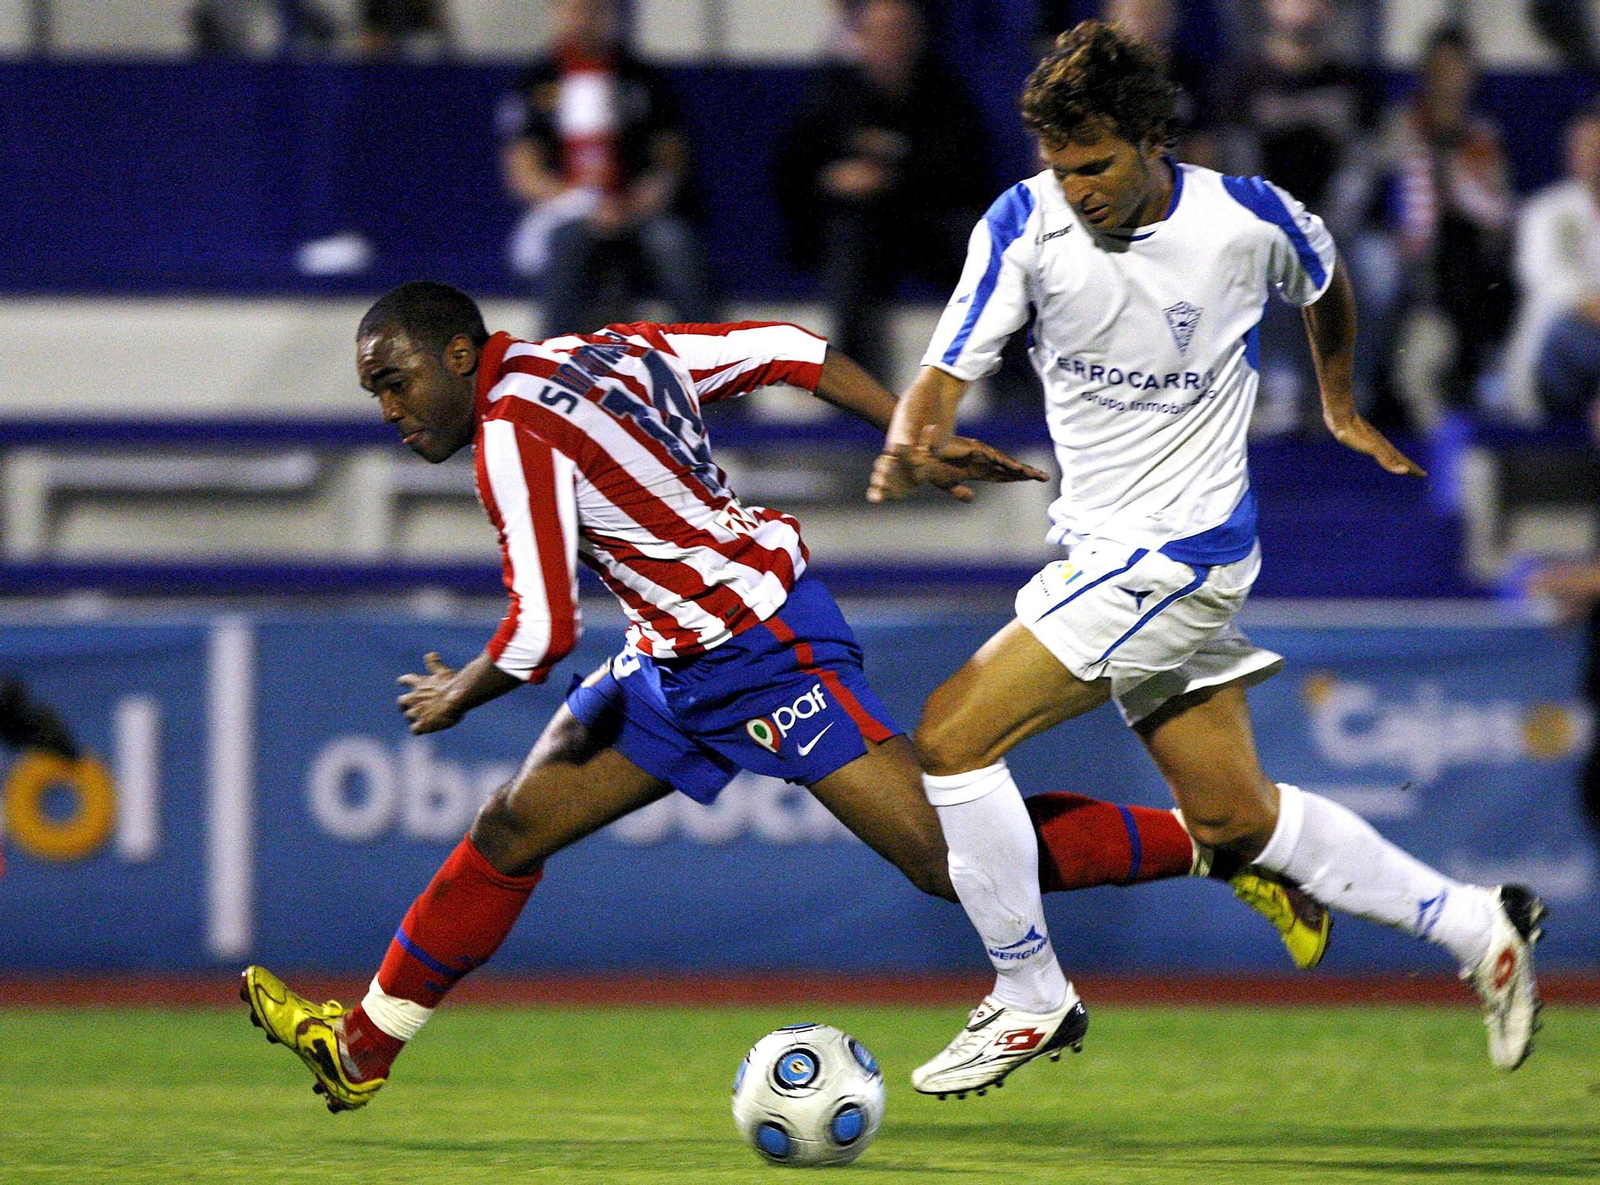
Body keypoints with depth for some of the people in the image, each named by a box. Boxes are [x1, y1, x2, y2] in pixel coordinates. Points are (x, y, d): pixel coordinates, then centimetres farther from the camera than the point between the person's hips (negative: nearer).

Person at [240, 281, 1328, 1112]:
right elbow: (787, 351, 9)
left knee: (953, 858, -12)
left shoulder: (514, 431, -17)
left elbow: (543, 632, -20)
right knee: (510, 832, 10)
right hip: (679, 662, 10)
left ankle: (1218, 845, -3)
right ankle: (362, 1048, 19)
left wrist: (456, 699, -1)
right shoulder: (605, 354, 9)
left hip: (766, 656, -10)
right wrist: (919, 441, 10)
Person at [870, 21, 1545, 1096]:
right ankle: (1478, 927, 24)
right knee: (1232, 814, 11)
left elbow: (1325, 280, 11)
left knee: (953, 733, -14)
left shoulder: (1249, 220, -13)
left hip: (1178, 552, -5)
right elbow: (950, 370, -10)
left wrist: (1343, 405, 26)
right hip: (1101, 552, 5)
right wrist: (911, 442, -33)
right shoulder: (1028, 223, -7)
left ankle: (1031, 996, 2)